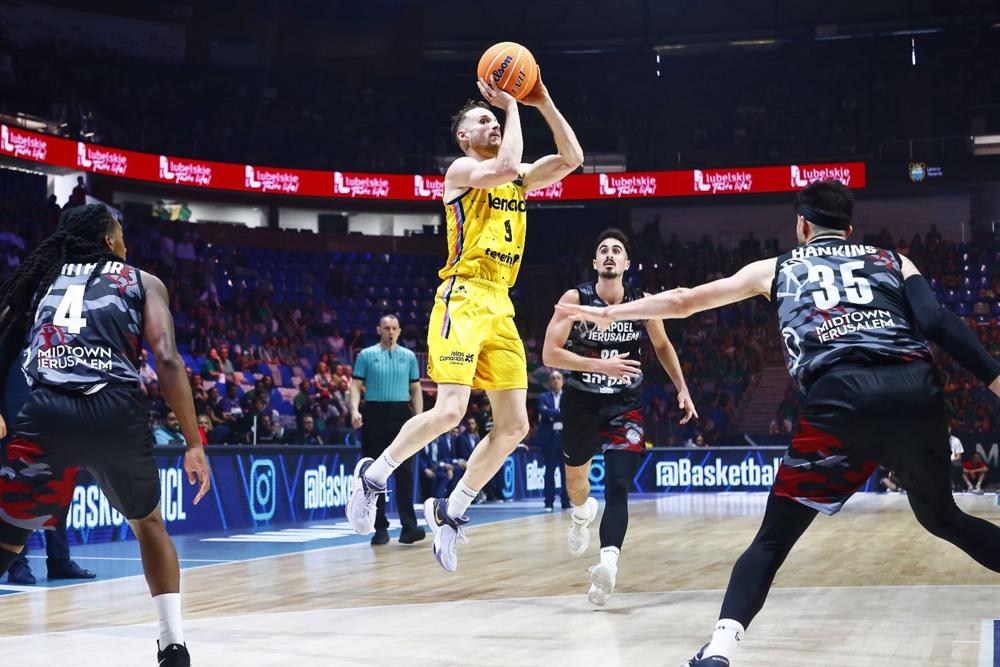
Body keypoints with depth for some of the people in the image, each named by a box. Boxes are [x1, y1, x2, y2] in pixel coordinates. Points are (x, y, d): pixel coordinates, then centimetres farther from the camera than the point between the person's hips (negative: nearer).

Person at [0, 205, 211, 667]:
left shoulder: (38, 277, 28)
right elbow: (166, 360, 6)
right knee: (147, 522, 27)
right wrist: (194, 444, 7)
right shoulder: (142, 281, 20)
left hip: (47, 412, 0)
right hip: (116, 411, 0)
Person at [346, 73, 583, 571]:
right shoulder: (462, 169, -1)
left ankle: (449, 511, 12)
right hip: (463, 300, -8)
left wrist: (543, 103, 6)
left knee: (514, 426, 2)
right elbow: (507, 166, -21)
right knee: (450, 409, -21)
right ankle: (373, 475, 0)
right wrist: (512, 106, -9)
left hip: (500, 308, 8)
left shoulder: (519, 180, 20)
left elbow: (572, 159, 11)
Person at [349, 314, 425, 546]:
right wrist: (355, 410, -14)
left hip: (401, 415, 1)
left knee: (404, 472, -8)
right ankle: (380, 528, 8)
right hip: (374, 416, -1)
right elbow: (356, 385, 2)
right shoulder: (366, 355, 5)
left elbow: (416, 388, 12)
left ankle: (408, 527, -12)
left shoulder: (408, 356, 11)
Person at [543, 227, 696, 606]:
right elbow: (549, 354, -21)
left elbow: (662, 346, 11)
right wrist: (600, 365, -32)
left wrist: (682, 389, 7)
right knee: (576, 479, 20)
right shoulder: (575, 299, -15)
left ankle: (608, 562, -34)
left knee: (618, 486, -19)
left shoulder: (643, 303, -8)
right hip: (581, 401, 1)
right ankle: (582, 514, 56)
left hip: (625, 405, 0)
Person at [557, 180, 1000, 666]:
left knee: (773, 540, 6)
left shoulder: (777, 269, 25)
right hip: (917, 390, 2)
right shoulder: (892, 260, 26)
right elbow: (940, 325, 8)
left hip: (840, 398, -2)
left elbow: (684, 302, 30)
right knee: (942, 516, 26)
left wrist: (608, 313, 41)